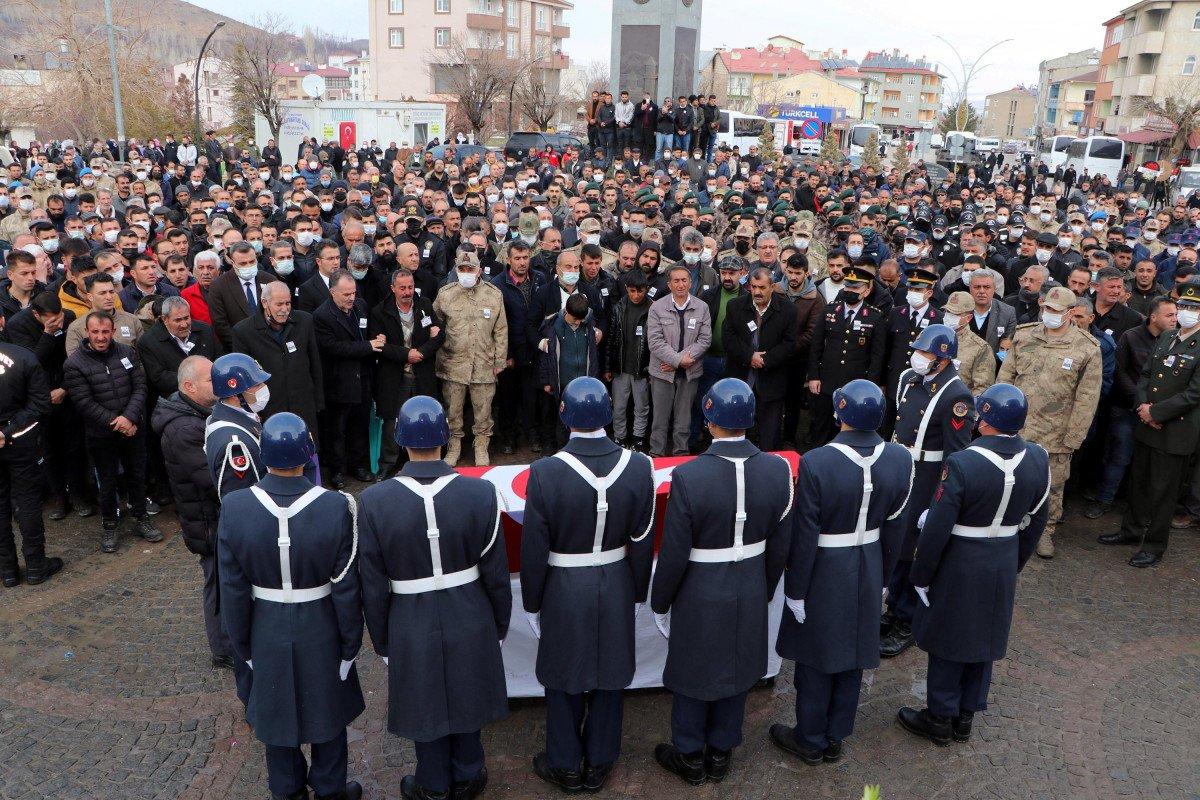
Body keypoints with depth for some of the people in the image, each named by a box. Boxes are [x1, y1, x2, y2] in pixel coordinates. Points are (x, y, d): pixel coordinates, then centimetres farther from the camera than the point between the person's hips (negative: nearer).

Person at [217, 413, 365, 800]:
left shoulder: (234, 509, -21)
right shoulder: (336, 508, -25)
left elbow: (233, 592, -11)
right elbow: (347, 590, -16)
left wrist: (243, 647, 5)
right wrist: (350, 645, -1)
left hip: (267, 637, 1)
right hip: (321, 635, -1)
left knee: (276, 714, 24)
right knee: (328, 713, 22)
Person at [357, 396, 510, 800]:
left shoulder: (374, 501, -20)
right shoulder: (481, 494, -19)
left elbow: (374, 586, -11)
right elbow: (496, 573, -9)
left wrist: (381, 641, 5)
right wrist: (500, 623, 8)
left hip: (412, 626, -1)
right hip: (470, 621, 1)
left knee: (425, 704, 20)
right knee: (467, 697, 23)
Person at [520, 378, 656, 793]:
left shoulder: (545, 473, -23)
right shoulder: (639, 467, -14)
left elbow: (533, 551, -14)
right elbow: (642, 543, -4)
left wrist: (532, 604, 1)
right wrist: (637, 594, 11)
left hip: (564, 594, -2)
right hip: (617, 590, 3)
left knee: (564, 680, 17)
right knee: (609, 675, 20)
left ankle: (566, 767, 36)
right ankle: (599, 764, 38)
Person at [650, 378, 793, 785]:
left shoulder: (688, 477, -26)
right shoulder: (778, 470, -14)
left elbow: (673, 556, -18)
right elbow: (780, 546, -2)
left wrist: (660, 603, -2)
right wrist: (764, 591, 14)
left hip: (699, 598, -4)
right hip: (750, 595, 4)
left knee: (692, 675, 17)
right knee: (735, 672, 22)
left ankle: (690, 758, 36)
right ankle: (721, 753, 41)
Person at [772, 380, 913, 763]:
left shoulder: (815, 464, -27)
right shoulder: (901, 460, -12)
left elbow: (804, 537, -19)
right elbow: (895, 528, 0)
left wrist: (796, 590, -7)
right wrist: (882, 577, 14)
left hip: (826, 573, -4)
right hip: (868, 572, 5)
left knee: (816, 661, 14)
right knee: (853, 655, 20)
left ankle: (811, 740, 33)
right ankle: (836, 737, 38)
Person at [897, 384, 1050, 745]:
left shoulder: (961, 465, -26)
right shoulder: (1038, 460, -8)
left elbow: (936, 529, -20)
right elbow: (1036, 521, 5)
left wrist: (921, 575, -7)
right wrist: (1014, 563, 18)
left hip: (959, 569, -5)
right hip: (1003, 570, 5)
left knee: (947, 641, 12)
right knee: (984, 640, 20)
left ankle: (940, 718, 28)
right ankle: (966, 716, 36)